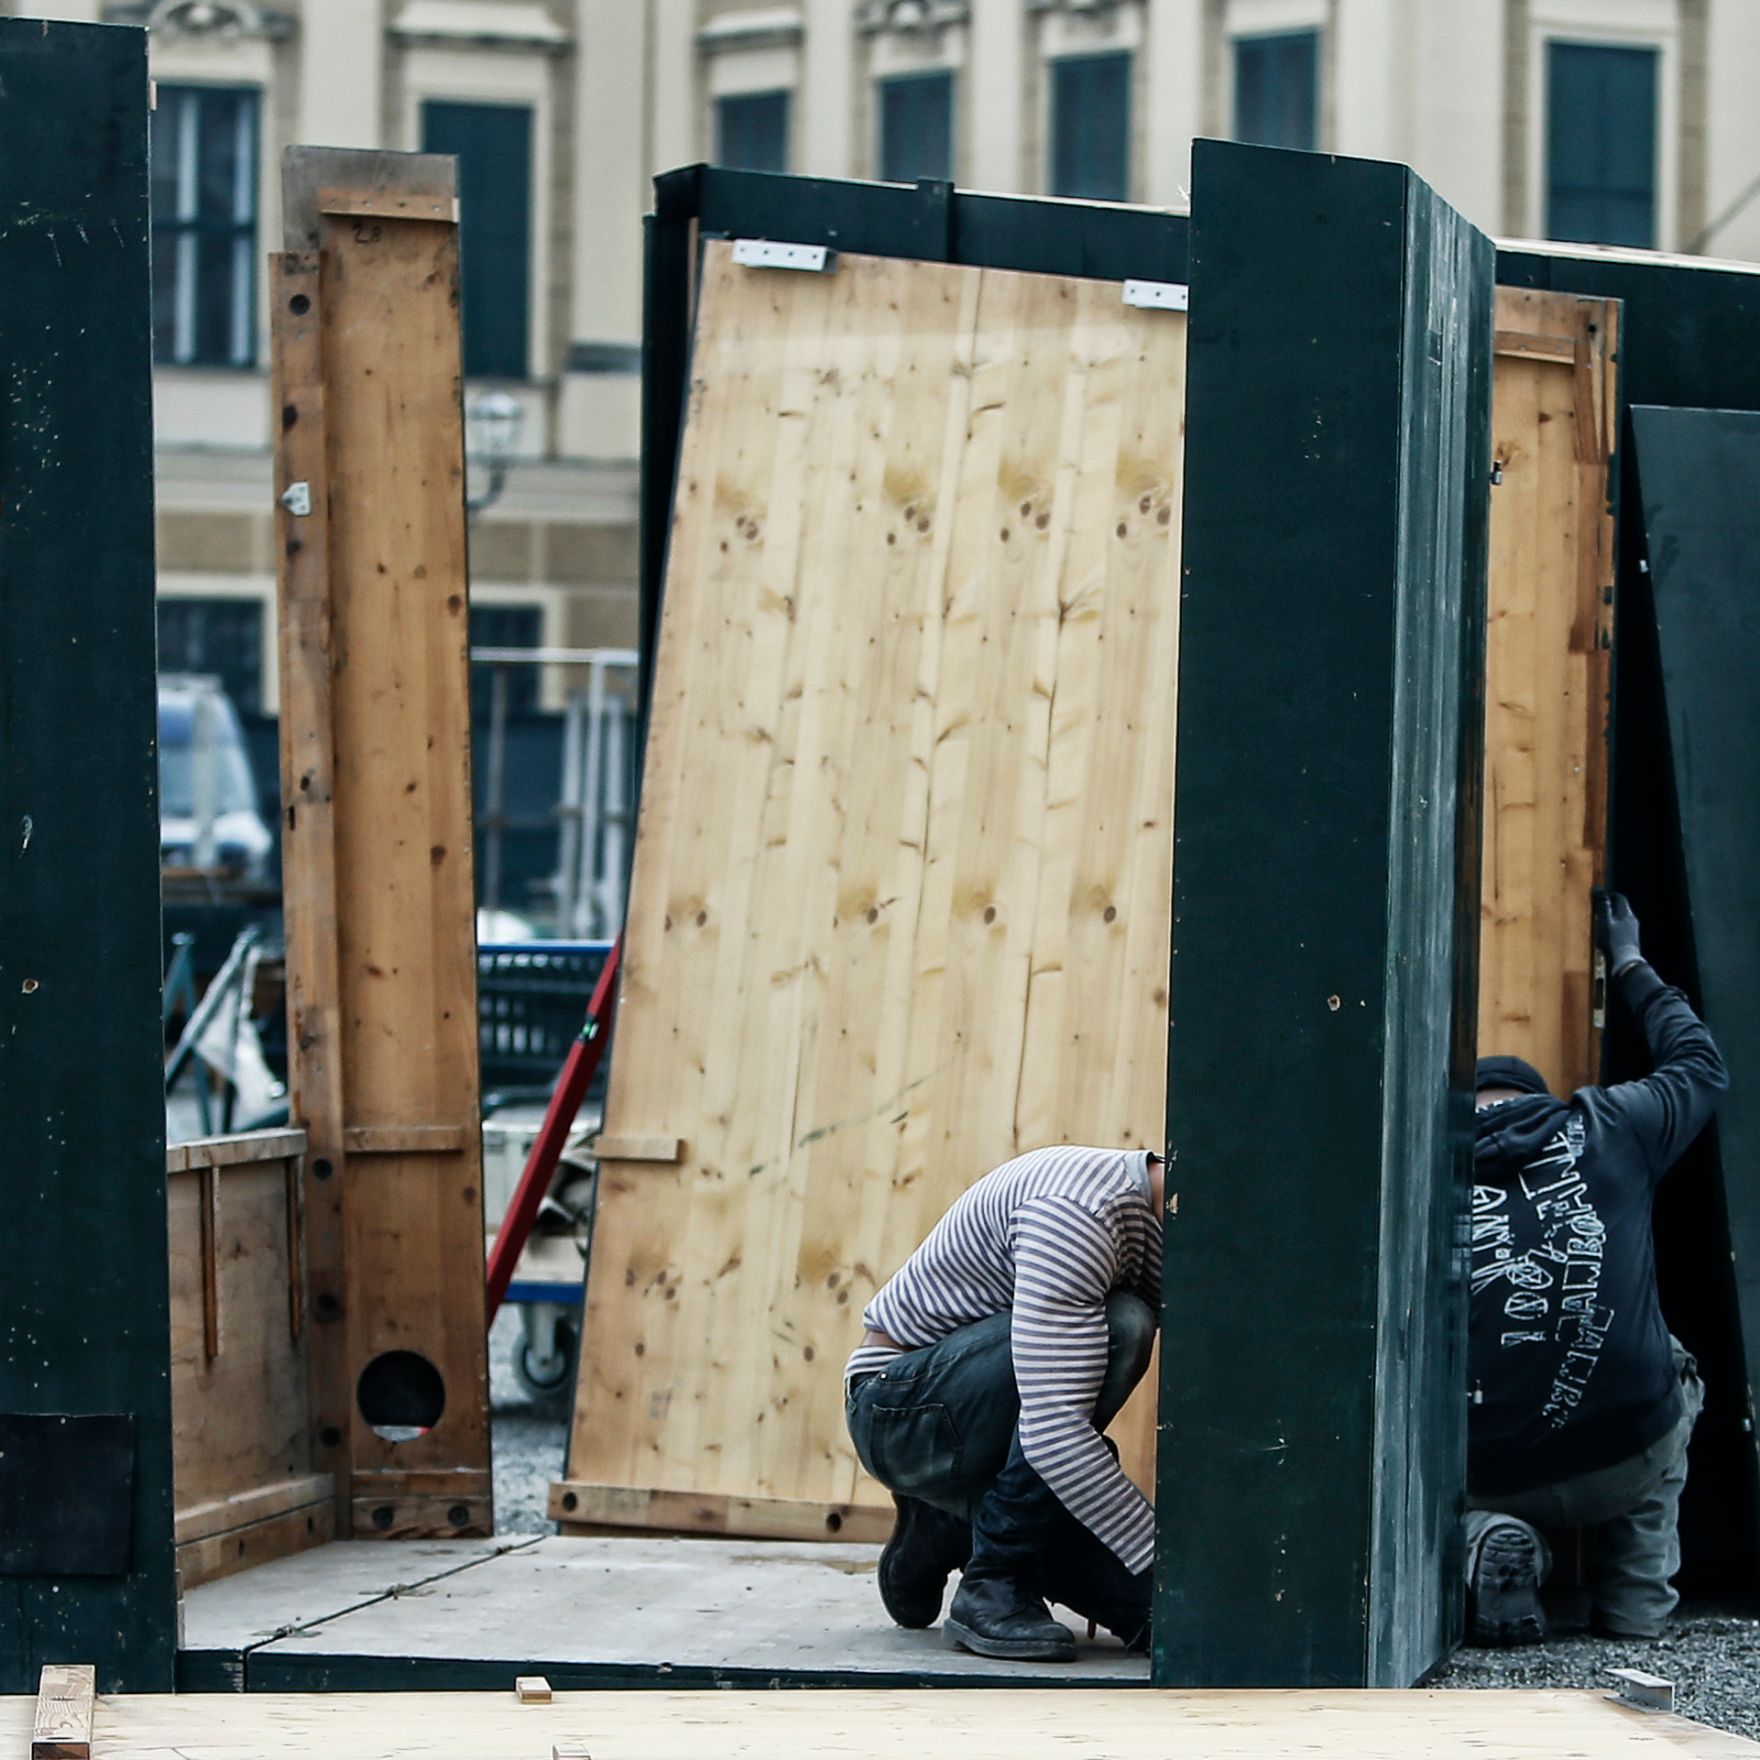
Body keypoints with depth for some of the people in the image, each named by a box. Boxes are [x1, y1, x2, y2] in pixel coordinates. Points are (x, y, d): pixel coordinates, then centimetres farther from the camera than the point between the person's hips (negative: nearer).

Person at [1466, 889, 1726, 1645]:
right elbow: (1700, 1065, 31)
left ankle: (1481, 1539, 1)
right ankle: (1638, 1595, 26)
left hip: (1482, 1476, -1)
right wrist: (1630, 966, 45)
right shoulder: (1609, 1130, 9)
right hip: (1628, 1460, 2)